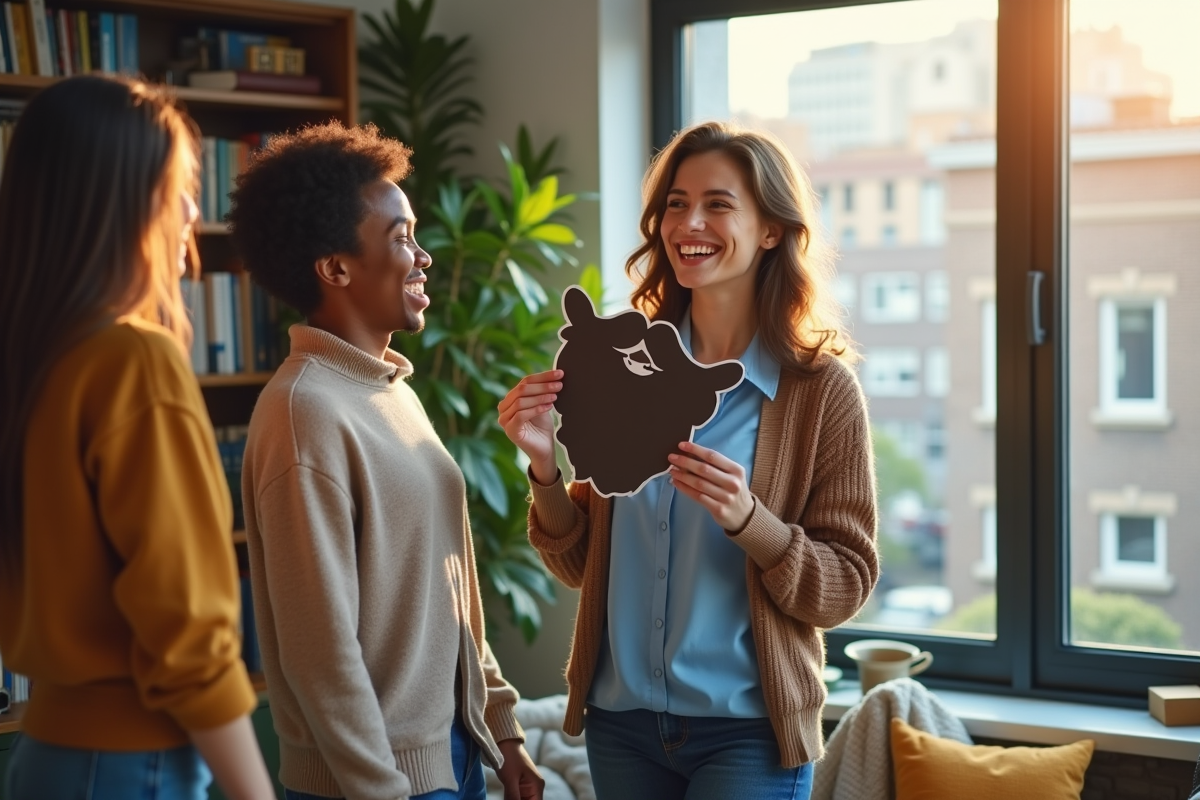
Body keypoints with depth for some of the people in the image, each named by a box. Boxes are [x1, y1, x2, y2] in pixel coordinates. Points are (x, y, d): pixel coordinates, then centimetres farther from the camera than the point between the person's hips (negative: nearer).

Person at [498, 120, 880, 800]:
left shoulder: (821, 388, -8)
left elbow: (845, 588, -8)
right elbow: (584, 565, 6)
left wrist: (747, 520, -24)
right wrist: (545, 465, -11)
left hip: (744, 730, -3)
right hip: (621, 719, 4)